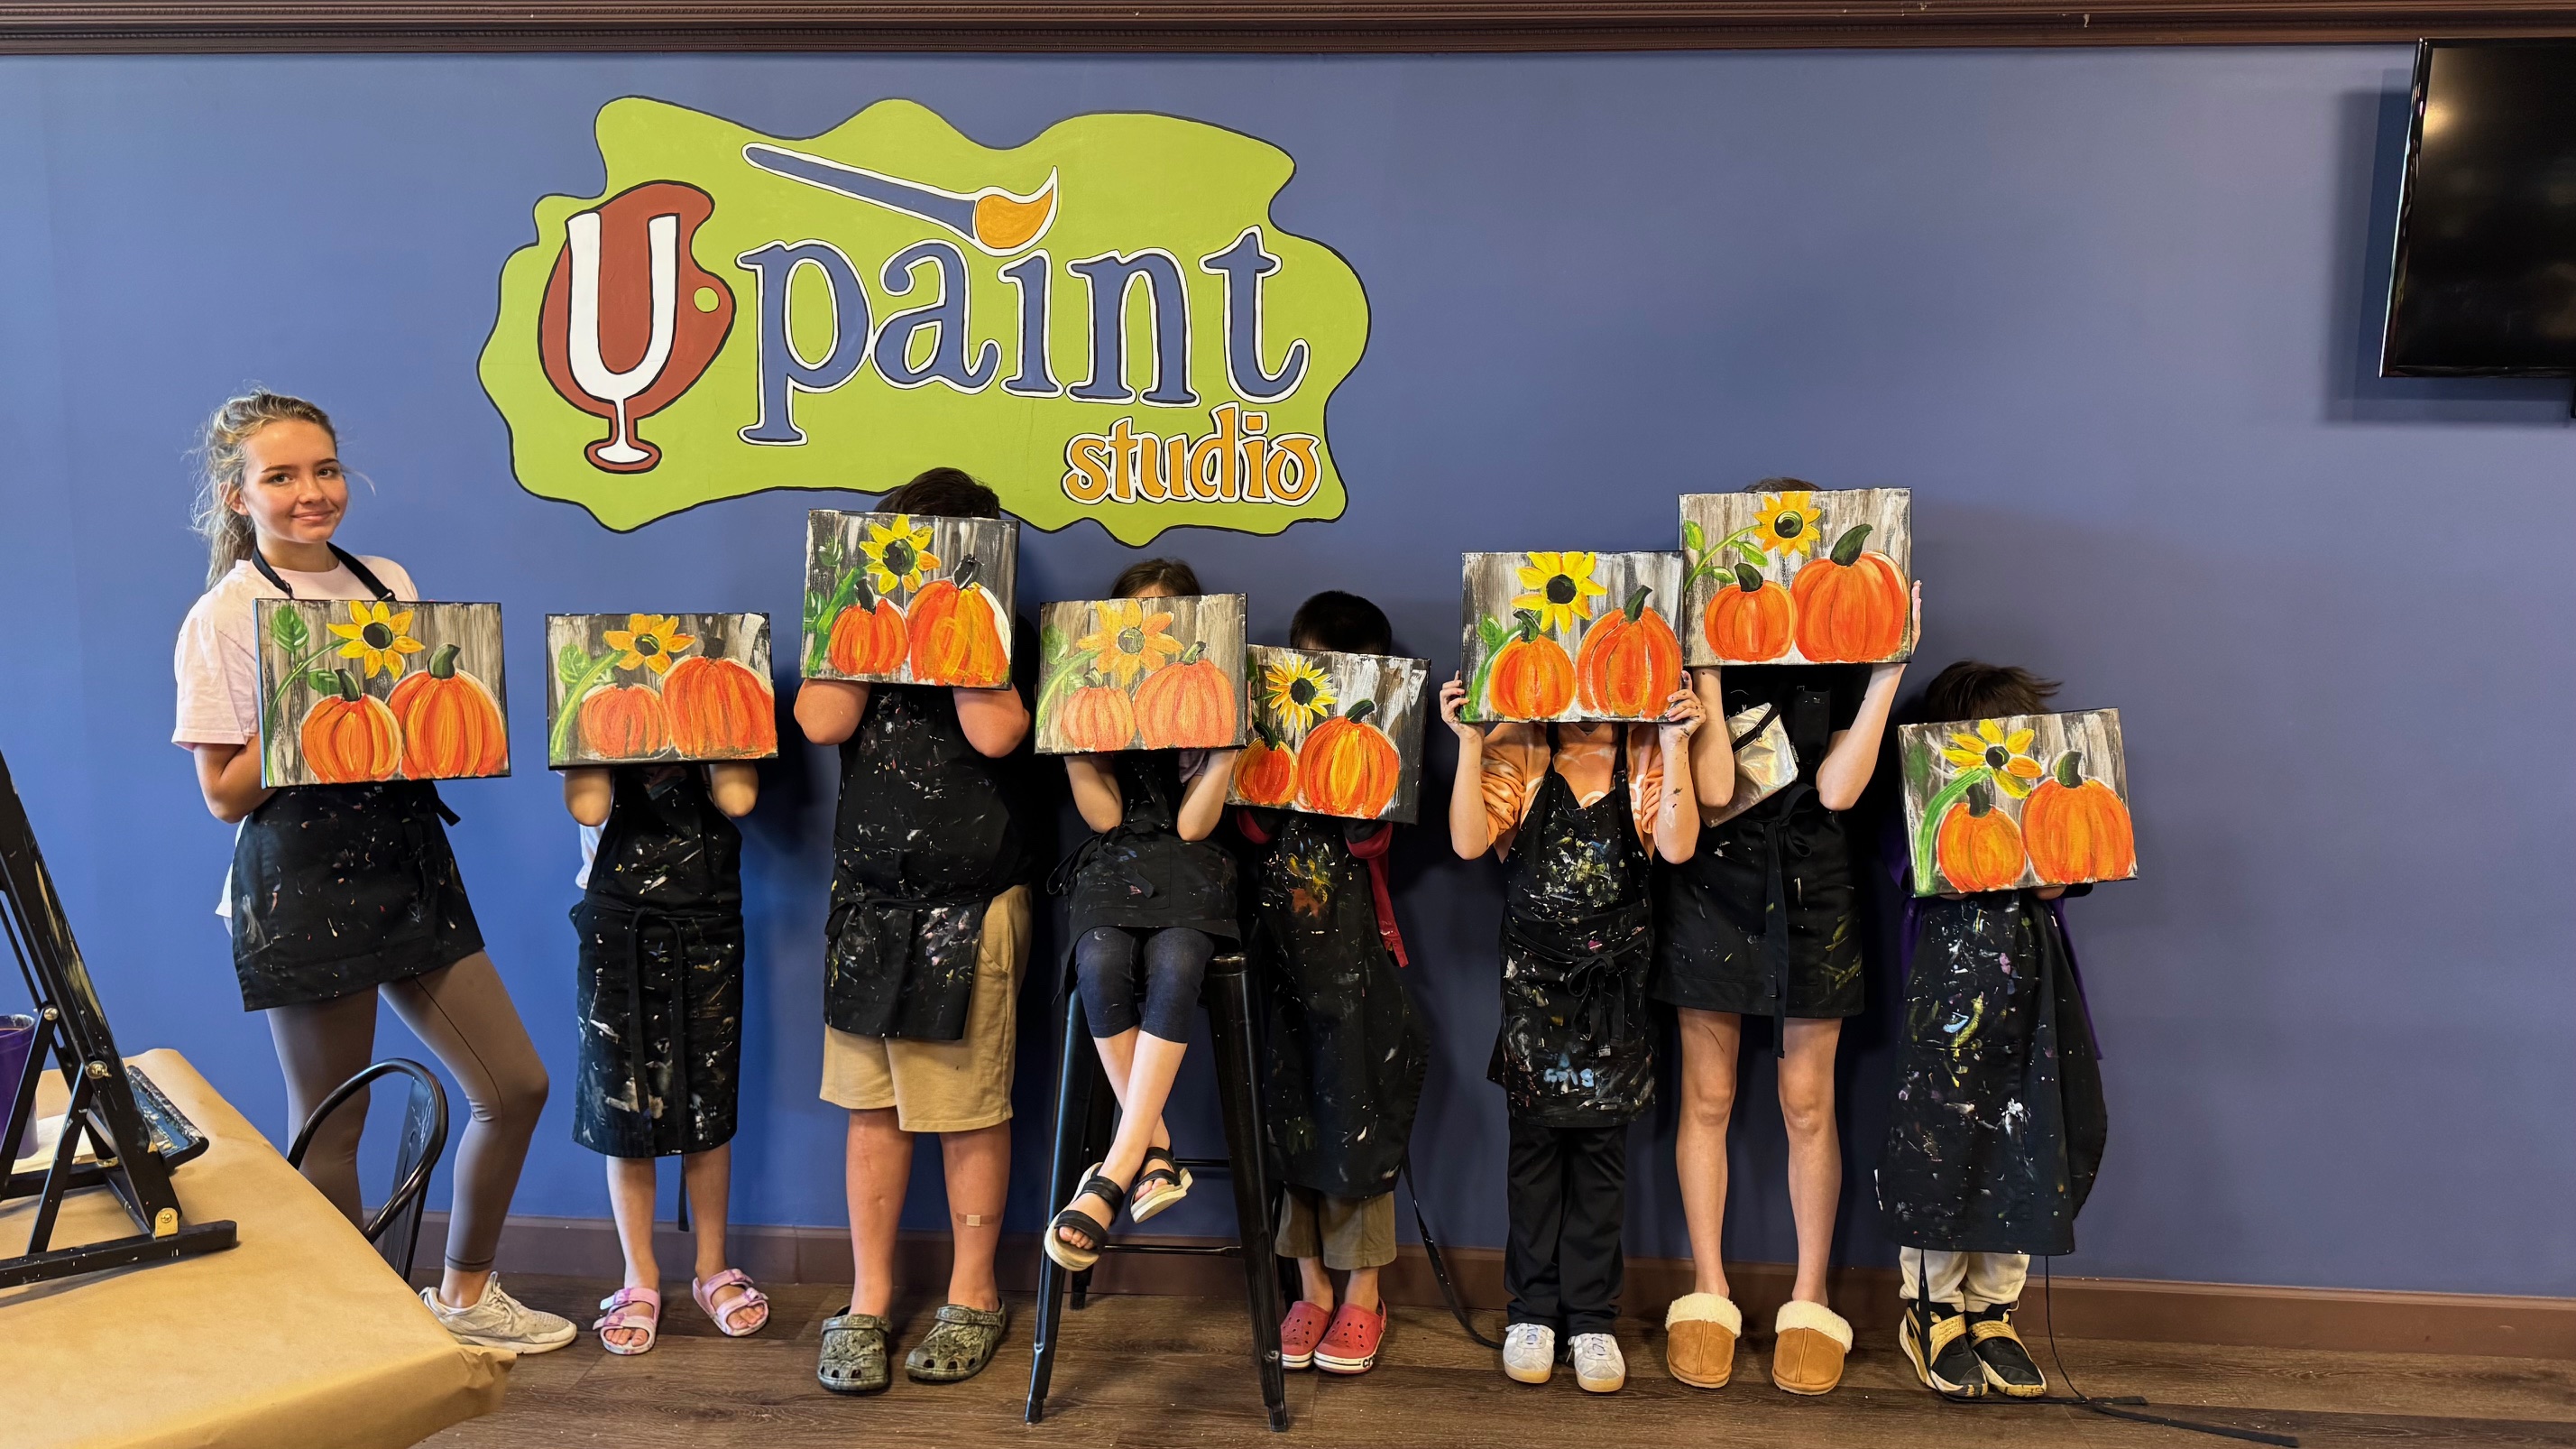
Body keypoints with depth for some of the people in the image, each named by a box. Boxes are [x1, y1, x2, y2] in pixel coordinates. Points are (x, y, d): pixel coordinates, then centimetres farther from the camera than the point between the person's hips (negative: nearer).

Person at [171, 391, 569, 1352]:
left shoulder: (388, 584, 10)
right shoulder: (226, 614, -5)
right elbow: (225, 793, -8)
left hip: (409, 861, 6)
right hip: (304, 884, -5)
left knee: (516, 1086, 6)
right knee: (330, 1129, 5)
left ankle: (465, 1293, 27)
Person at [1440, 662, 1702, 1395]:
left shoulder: (1646, 758, 4)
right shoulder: (1518, 754, 2)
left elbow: (1677, 846, -12)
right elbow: (1469, 842, -11)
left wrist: (1674, 744, -18)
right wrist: (1469, 741, -17)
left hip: (1615, 983, 1)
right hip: (1531, 978, 0)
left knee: (1602, 1143, 5)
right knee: (1534, 1140, 6)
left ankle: (1591, 1315, 15)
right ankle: (1534, 1308, 18)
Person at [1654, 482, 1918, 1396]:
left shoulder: (1846, 659, 1)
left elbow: (1837, 789, -13)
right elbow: (1711, 792, -15)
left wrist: (1887, 676, -15)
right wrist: (1705, 671, -19)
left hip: (1811, 894, 1)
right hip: (1713, 888, -1)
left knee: (1808, 1104, 7)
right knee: (1707, 1096, 6)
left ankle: (1808, 1303, 20)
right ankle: (1707, 1296, 19)